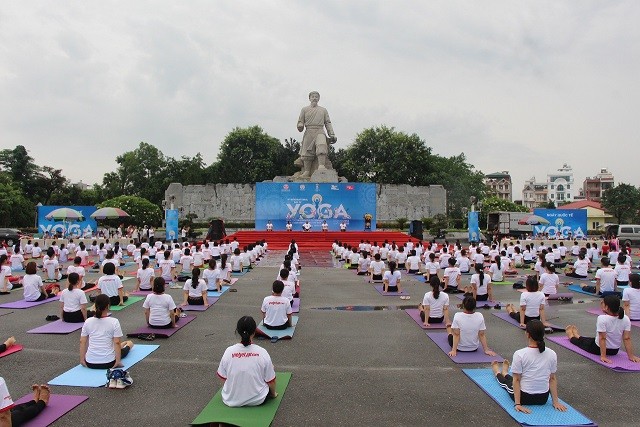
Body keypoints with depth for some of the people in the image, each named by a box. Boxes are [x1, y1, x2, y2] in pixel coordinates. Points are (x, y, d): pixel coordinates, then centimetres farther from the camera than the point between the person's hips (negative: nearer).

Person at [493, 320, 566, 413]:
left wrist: (517, 403, -12)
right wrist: (555, 401, 6)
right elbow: (552, 379, -2)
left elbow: (517, 380, -17)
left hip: (525, 398, -4)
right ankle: (504, 373, 68)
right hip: (543, 398, 4)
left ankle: (497, 373, 65)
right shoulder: (552, 354, -10)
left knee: (506, 381, 31)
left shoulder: (520, 354, -22)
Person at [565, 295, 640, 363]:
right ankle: (578, 336, 65)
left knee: (581, 341, 27)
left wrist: (603, 356, -23)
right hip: (615, 351, 5)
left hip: (597, 349, -5)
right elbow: (627, 339, -12)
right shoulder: (626, 319, -13)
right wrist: (631, 356, -6)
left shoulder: (602, 319, -29)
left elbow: (602, 338, -27)